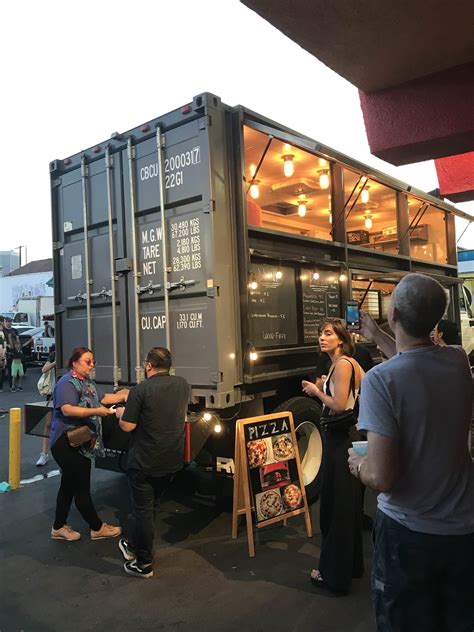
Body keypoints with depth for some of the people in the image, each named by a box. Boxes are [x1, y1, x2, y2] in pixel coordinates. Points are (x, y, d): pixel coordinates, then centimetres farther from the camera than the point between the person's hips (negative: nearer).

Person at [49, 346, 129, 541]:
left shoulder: (88, 382, 12)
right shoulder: (67, 382, -17)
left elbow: (103, 398, 15)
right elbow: (67, 409, -29)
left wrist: (123, 395, 0)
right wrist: (96, 412, -29)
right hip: (66, 444, -10)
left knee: (69, 485, 18)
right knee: (82, 487, 1)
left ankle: (59, 527, 31)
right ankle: (97, 528, 13)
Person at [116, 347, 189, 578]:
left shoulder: (140, 390, -19)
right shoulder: (183, 385, 0)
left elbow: (127, 426, -17)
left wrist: (121, 413, 5)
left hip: (144, 462, -6)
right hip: (172, 461, 6)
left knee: (143, 510, 8)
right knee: (149, 505, 22)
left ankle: (144, 564, 20)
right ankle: (133, 545, 40)